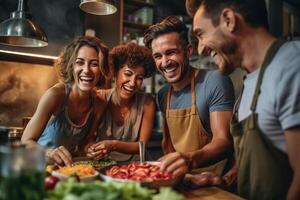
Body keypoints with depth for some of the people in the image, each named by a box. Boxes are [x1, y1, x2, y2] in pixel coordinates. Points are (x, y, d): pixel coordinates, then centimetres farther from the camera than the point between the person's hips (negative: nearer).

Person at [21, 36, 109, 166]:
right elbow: (26, 141, -19)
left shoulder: (99, 104, -7)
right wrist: (48, 153, -38)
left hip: (68, 165, 4)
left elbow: (83, 144, 3)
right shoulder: (56, 94, -21)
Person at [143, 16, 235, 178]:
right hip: (180, 177, 6)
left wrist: (190, 159, -35)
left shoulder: (214, 82, -13)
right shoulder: (163, 94, 6)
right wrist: (171, 164, -3)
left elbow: (224, 140, -19)